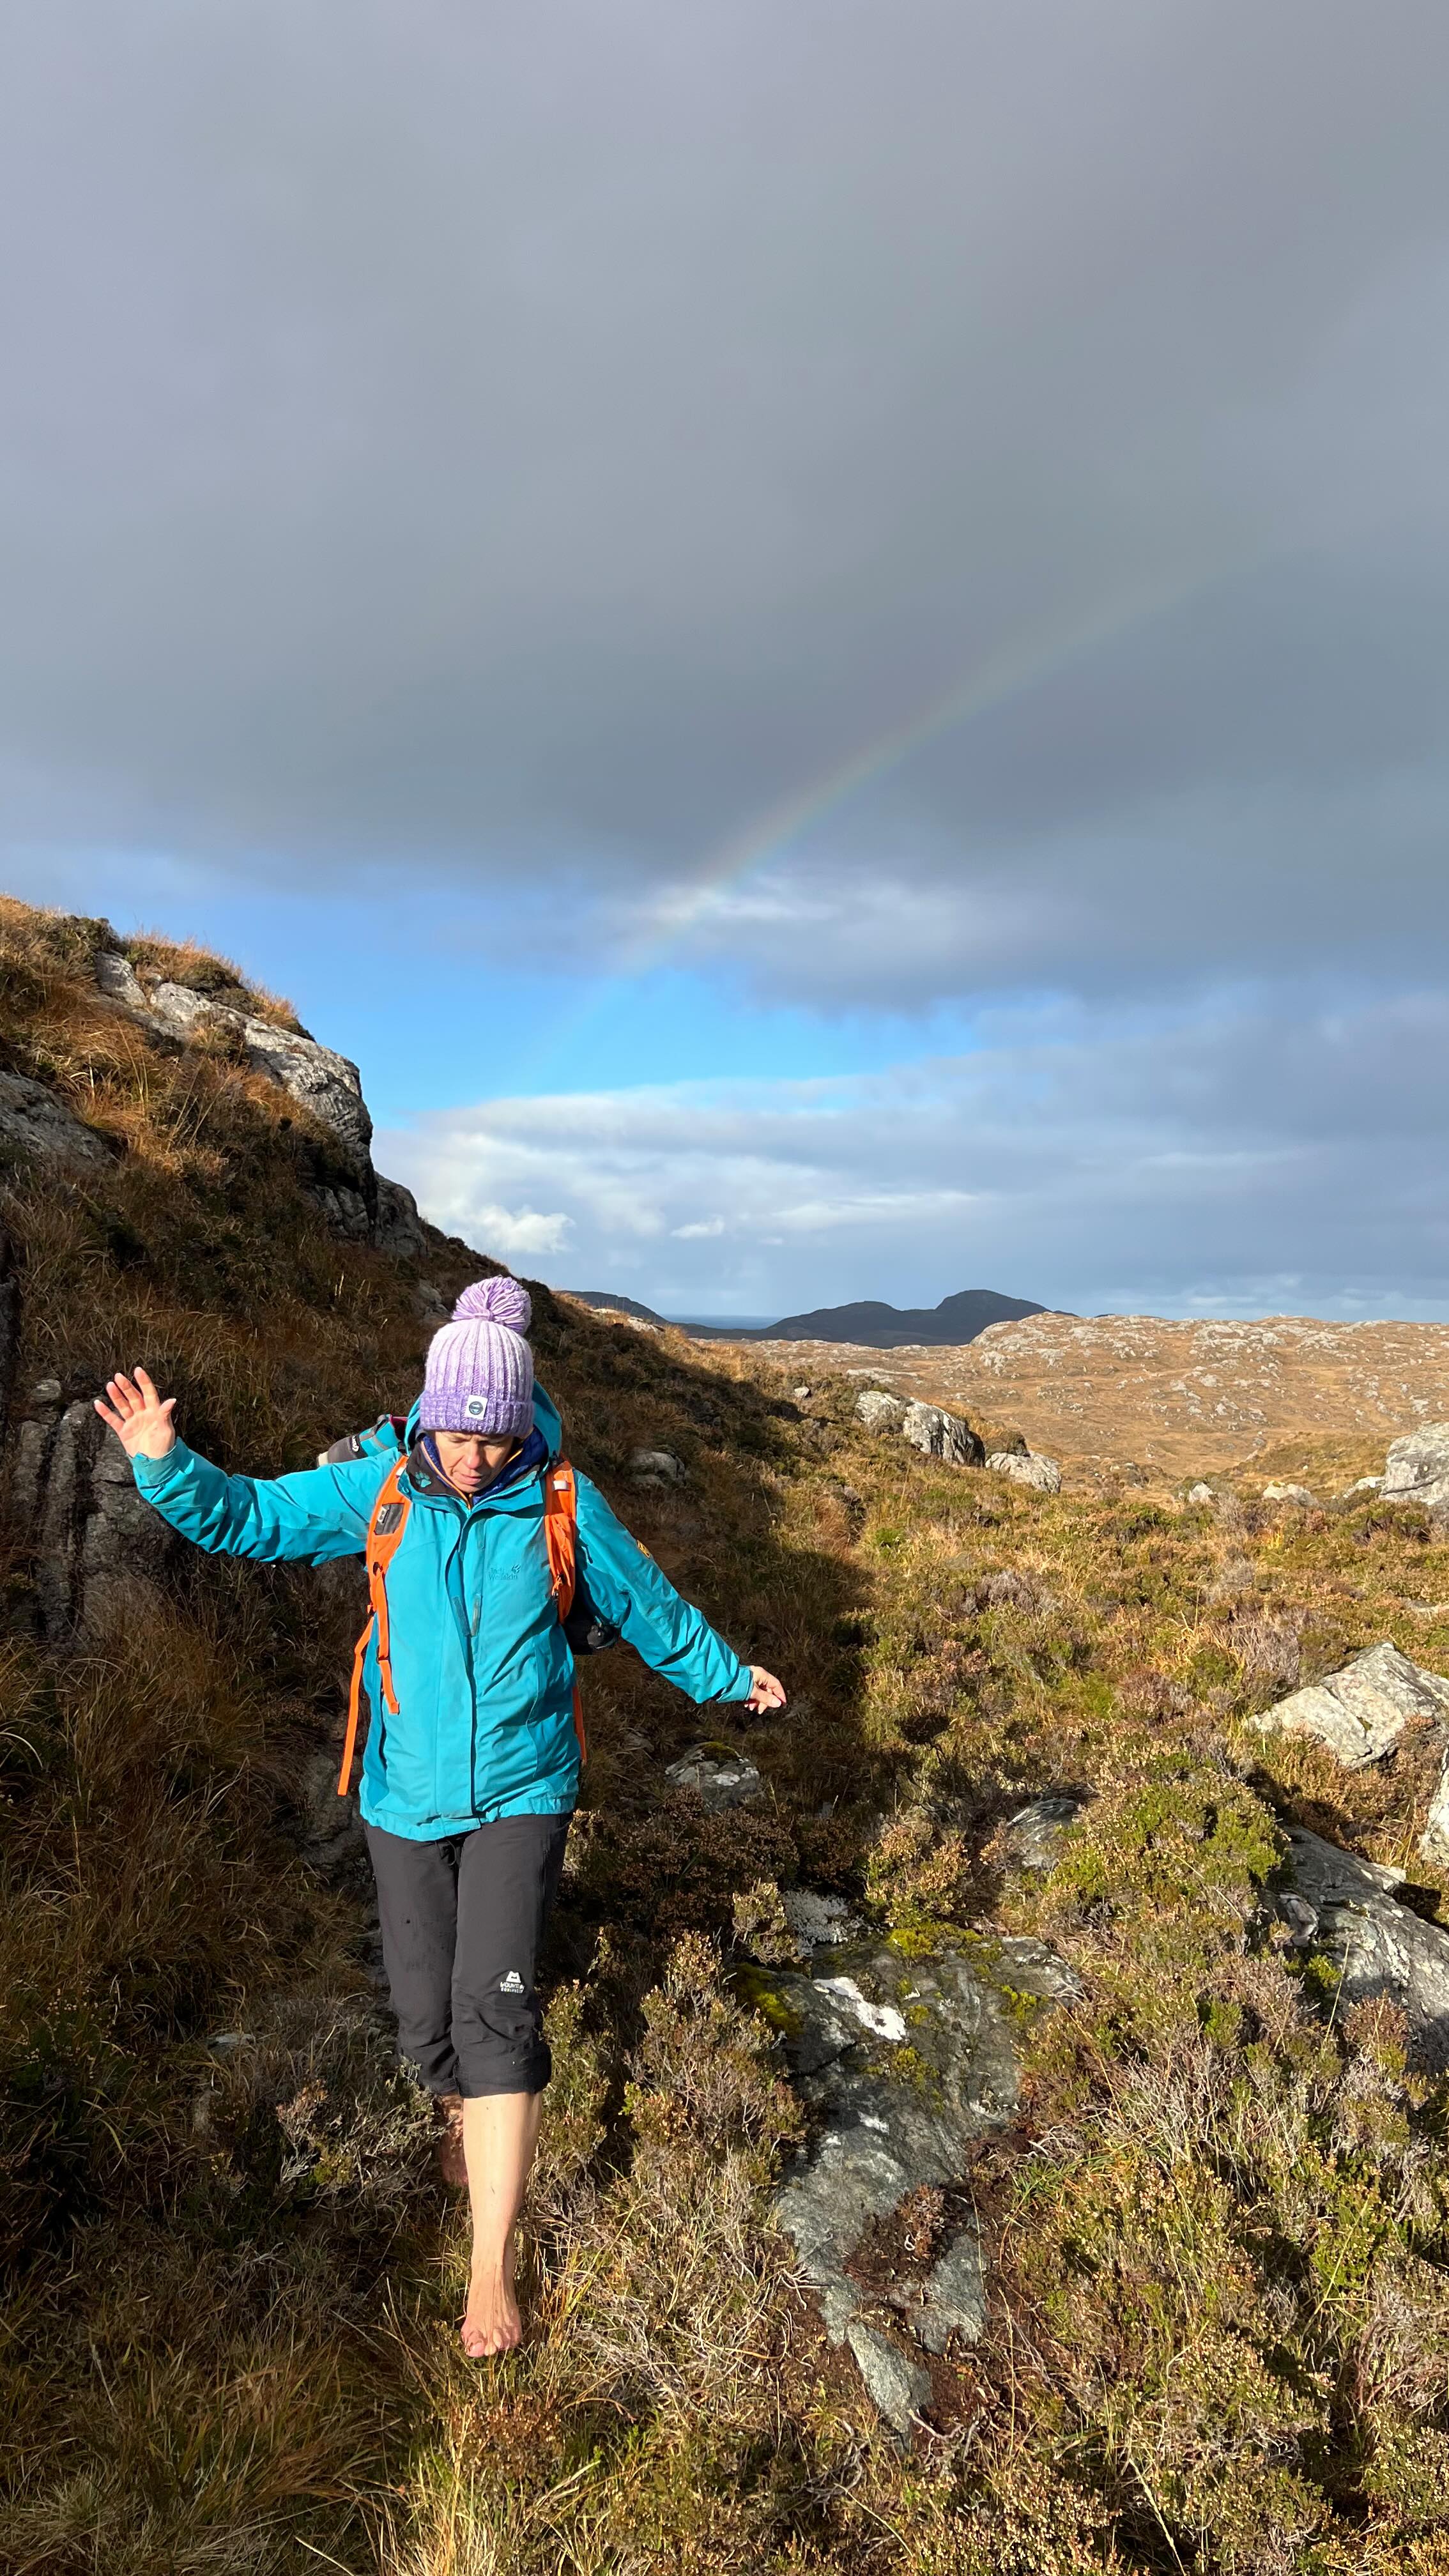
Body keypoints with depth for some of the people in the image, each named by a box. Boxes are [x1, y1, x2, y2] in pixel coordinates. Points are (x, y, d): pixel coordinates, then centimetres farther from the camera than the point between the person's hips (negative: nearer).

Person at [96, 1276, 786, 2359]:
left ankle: (493, 2267, 3)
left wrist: (728, 1677, 14)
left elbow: (649, 1607, 4)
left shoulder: (561, 1502, -10)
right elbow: (250, 1516, -2)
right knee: (428, 2023, 7)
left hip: (520, 1793, -2)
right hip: (407, 1796, 2)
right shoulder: (382, 1489, -7)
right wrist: (168, 1465, -19)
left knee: (495, 2008, -11)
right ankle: (473, 2124, 42)